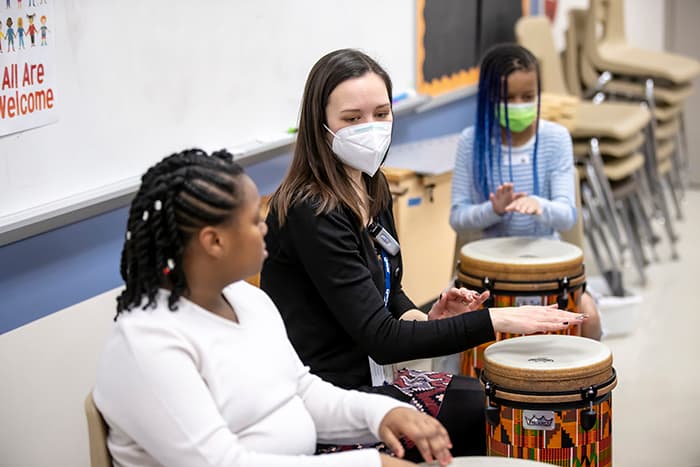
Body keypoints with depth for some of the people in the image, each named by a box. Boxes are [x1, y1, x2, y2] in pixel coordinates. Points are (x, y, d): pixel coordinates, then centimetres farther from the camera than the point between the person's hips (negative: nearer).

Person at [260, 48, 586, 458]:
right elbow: (382, 340, -25)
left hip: (366, 377, 9)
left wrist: (425, 319, -4)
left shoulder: (373, 189, 6)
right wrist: (494, 321, -25)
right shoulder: (312, 213, -22)